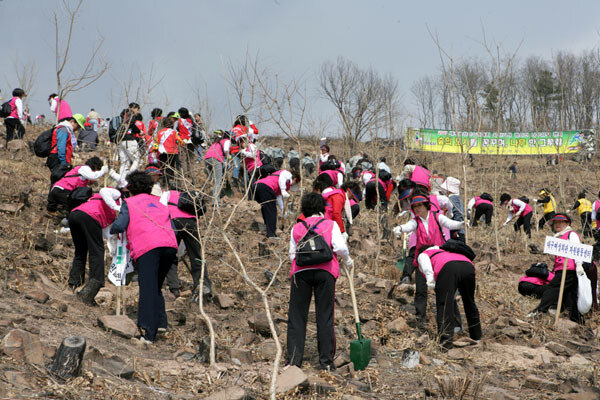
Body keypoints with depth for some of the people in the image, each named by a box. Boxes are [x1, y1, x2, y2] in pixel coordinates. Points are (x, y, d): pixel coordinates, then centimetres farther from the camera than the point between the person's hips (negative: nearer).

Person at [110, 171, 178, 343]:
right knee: (157, 287, 20)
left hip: (147, 247, -5)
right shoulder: (160, 204, 31)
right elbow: (172, 229, 24)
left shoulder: (129, 203, 16)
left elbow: (120, 226, 3)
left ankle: (148, 333, -14)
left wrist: (113, 230, 25)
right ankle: (160, 322, 13)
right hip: (170, 245, 5)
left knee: (148, 289, -8)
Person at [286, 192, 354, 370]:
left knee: (296, 316, 5)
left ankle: (293, 358, -1)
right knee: (325, 316, 3)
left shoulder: (296, 228, 19)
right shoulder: (331, 225, 12)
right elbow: (340, 247, 0)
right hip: (325, 271, -1)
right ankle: (326, 361, 2)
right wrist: (347, 260, 18)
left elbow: (292, 254, 18)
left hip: (300, 272, 1)